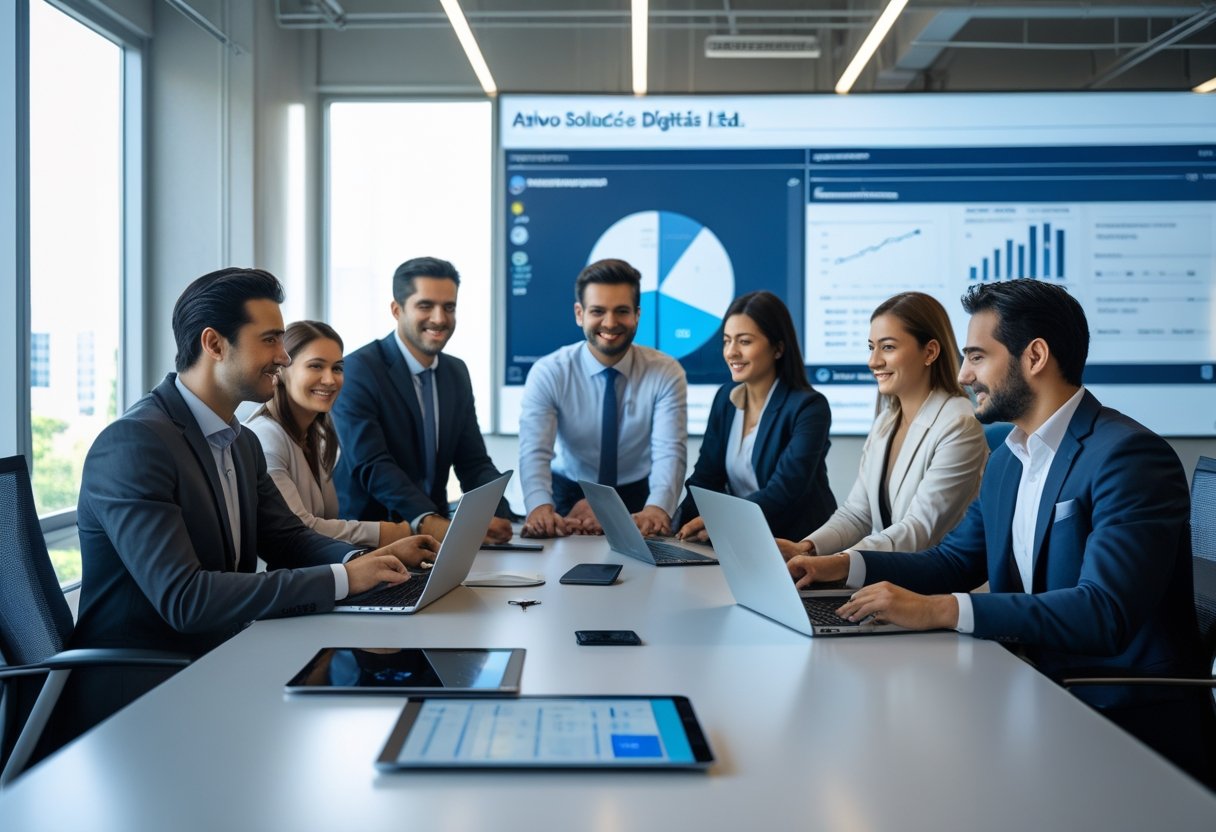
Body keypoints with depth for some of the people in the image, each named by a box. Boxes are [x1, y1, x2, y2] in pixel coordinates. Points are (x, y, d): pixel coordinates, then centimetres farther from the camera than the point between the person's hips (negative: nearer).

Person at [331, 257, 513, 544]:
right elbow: (371, 465, -20)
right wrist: (427, 521, -33)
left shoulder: (457, 372, 9)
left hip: (438, 531, 5)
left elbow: (474, 463, 5)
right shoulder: (357, 370, -11)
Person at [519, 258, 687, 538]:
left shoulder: (666, 373, -10)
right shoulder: (547, 373, -12)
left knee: (654, 525, -26)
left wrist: (656, 509, -43)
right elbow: (534, 452, -24)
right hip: (568, 497, 0)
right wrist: (540, 508, -46)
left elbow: (669, 452, -21)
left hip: (639, 499, 0)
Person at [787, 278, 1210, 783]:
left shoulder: (1129, 456, -18)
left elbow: (1105, 611, -28)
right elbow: (955, 561, 19)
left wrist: (939, 610, -32)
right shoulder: (1007, 460, 11)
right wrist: (842, 566, 4)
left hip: (1128, 719, -7)